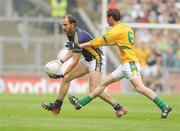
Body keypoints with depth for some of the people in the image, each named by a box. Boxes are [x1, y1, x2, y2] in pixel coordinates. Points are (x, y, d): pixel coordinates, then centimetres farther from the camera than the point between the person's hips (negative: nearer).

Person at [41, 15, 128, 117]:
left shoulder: (78, 37, -28)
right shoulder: (70, 34, 1)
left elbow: (75, 62, -27)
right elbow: (71, 52, 13)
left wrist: (62, 74, -23)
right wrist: (61, 61, -4)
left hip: (97, 61, -10)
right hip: (87, 60, 10)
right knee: (66, 78, 6)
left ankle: (119, 108, -10)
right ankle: (57, 106, 14)